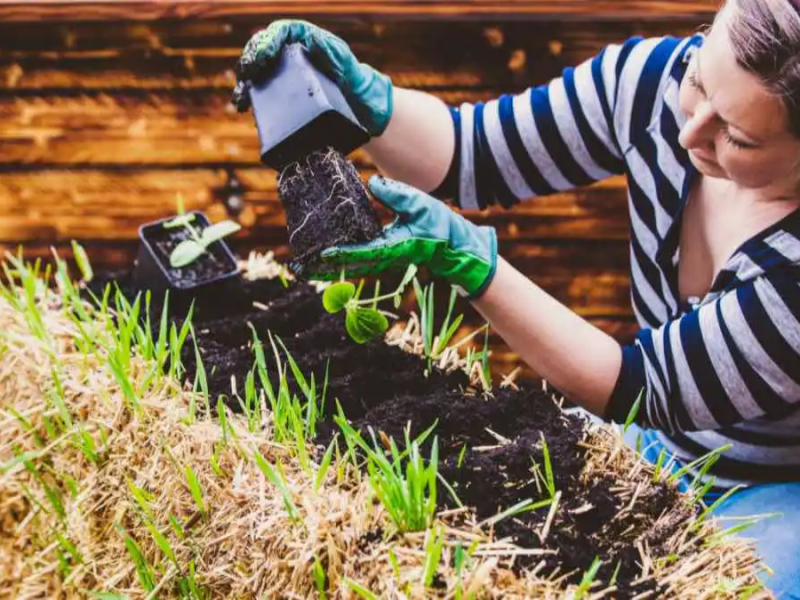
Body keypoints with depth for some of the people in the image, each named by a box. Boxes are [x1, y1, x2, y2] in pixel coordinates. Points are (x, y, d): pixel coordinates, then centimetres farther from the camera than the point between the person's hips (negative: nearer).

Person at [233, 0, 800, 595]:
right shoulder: (659, 76, -17)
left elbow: (640, 389, -24)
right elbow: (469, 153, -7)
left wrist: (467, 260, -32)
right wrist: (361, 93, -26)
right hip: (658, 442, 4)